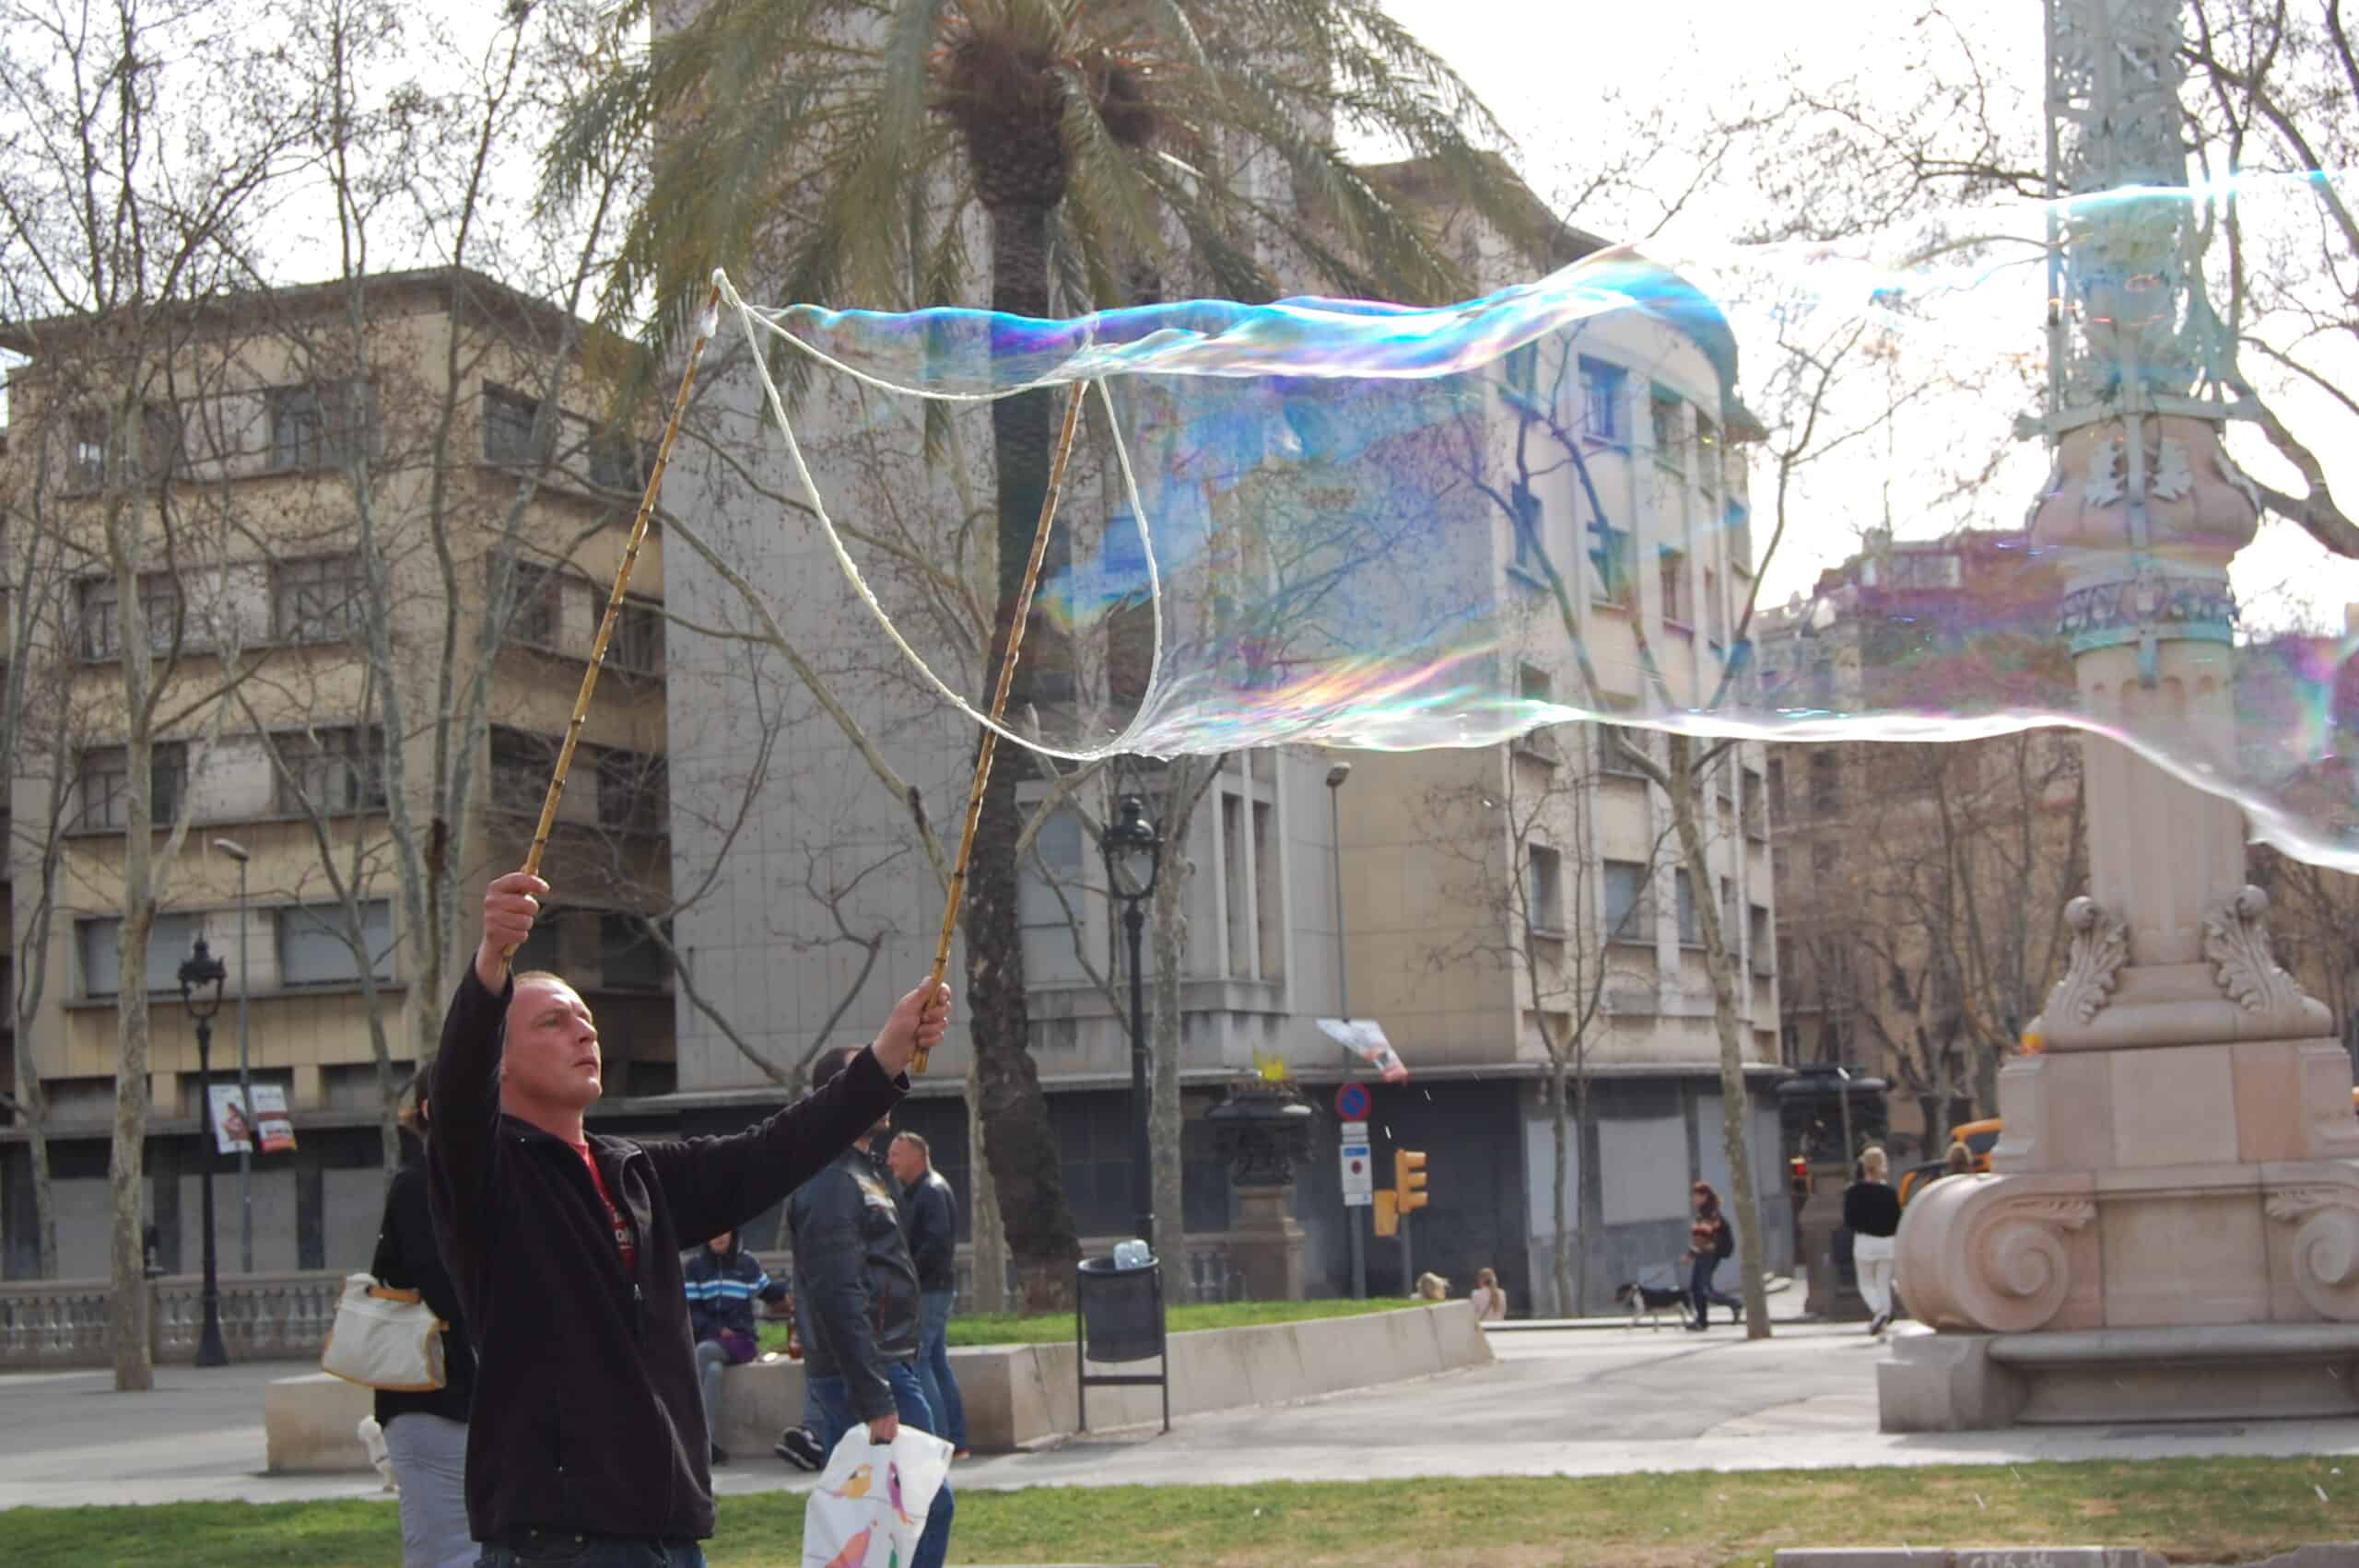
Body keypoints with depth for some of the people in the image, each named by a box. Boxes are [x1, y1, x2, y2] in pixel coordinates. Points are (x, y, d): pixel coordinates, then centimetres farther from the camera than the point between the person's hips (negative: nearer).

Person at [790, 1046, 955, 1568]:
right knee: (928, 1505, -8)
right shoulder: (834, 1183, -15)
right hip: (868, 1371, -10)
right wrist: (875, 1401, -25)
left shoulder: (854, 1174, 18)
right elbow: (840, 1300, -23)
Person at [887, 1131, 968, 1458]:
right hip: (934, 1289, 10)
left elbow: (937, 1243, -22)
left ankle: (939, 1439, -11)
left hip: (929, 1289, -10)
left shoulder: (932, 1191, -13)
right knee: (937, 1362, 11)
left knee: (916, 1361, -10)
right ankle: (956, 1439, 13)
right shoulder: (916, 1191, 18)